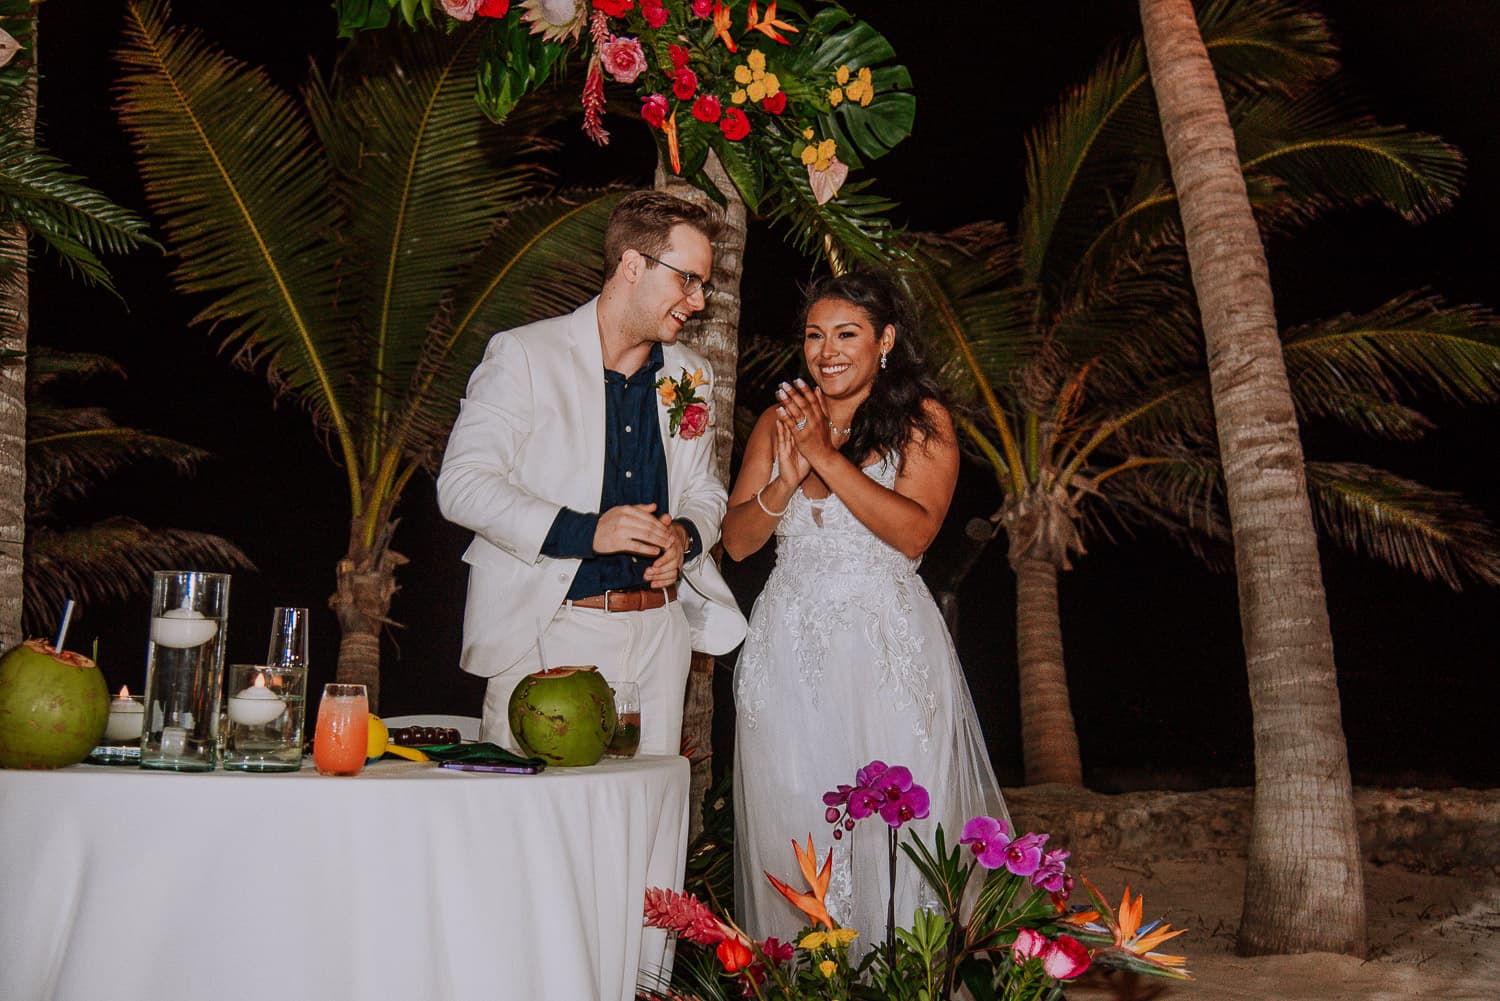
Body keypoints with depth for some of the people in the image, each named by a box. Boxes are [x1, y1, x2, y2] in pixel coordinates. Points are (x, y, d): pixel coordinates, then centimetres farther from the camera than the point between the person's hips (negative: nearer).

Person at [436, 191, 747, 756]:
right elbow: (461, 484, -10)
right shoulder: (524, 355, -4)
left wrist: (686, 535, -1)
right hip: (548, 632, -4)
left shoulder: (690, 377, 13)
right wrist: (583, 531, -21)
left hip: (657, 634, 5)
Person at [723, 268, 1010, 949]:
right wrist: (788, 479, -11)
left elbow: (914, 532, -13)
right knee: (793, 829, 4)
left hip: (888, 651, -3)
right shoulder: (779, 421, 12)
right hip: (790, 653, 3)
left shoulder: (922, 420, 2)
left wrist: (827, 458, -15)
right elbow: (736, 540, 6)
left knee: (896, 834, -2)